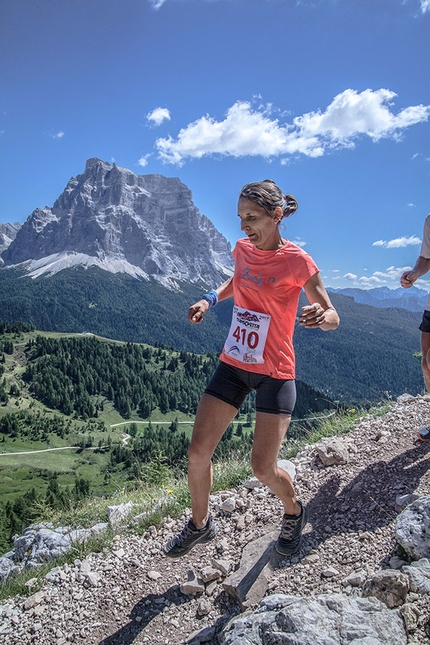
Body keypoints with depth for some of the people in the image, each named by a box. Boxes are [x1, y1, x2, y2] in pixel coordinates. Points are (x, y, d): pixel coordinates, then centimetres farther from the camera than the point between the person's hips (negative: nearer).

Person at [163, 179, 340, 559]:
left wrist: (320, 317, -32)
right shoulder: (243, 249, 3)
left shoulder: (297, 261, -12)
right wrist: (211, 299, 7)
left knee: (263, 468, -3)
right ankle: (200, 524, 29)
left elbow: (333, 316, -8)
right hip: (233, 364, 5)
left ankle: (294, 514, 32)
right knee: (198, 452, 2)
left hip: (275, 373, -5)